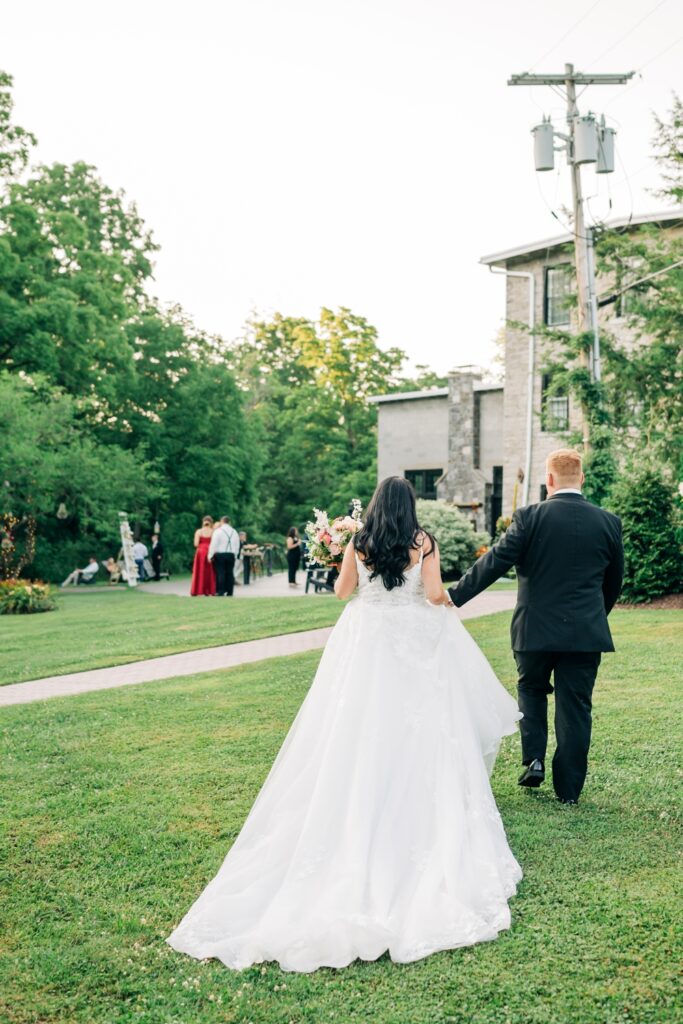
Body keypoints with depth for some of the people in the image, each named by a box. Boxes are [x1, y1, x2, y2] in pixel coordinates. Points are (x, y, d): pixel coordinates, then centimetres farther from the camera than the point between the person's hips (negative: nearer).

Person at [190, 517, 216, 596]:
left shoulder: (199, 531, -1)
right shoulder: (213, 531, -2)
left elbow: (196, 544, -5)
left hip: (200, 552, 0)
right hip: (210, 553, 0)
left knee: (200, 572, 5)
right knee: (210, 572, 7)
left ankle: (199, 591, 2)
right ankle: (210, 591, 5)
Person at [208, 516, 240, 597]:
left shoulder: (218, 531, -6)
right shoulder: (234, 532, 10)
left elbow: (213, 544, -9)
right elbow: (237, 545, 12)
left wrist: (210, 556, -5)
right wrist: (235, 555, 18)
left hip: (220, 554, -4)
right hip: (231, 555, 4)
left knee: (220, 573, -4)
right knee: (230, 573, 5)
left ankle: (220, 592, -8)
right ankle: (229, 592, 4)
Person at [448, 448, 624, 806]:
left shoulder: (530, 517, -10)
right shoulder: (609, 522, 0)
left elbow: (492, 564, -12)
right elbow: (615, 580, 10)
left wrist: (453, 597, -6)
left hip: (536, 629, -1)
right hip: (586, 632, 2)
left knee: (531, 690, 24)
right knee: (575, 707, 9)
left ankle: (534, 759, 12)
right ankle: (568, 789, 15)